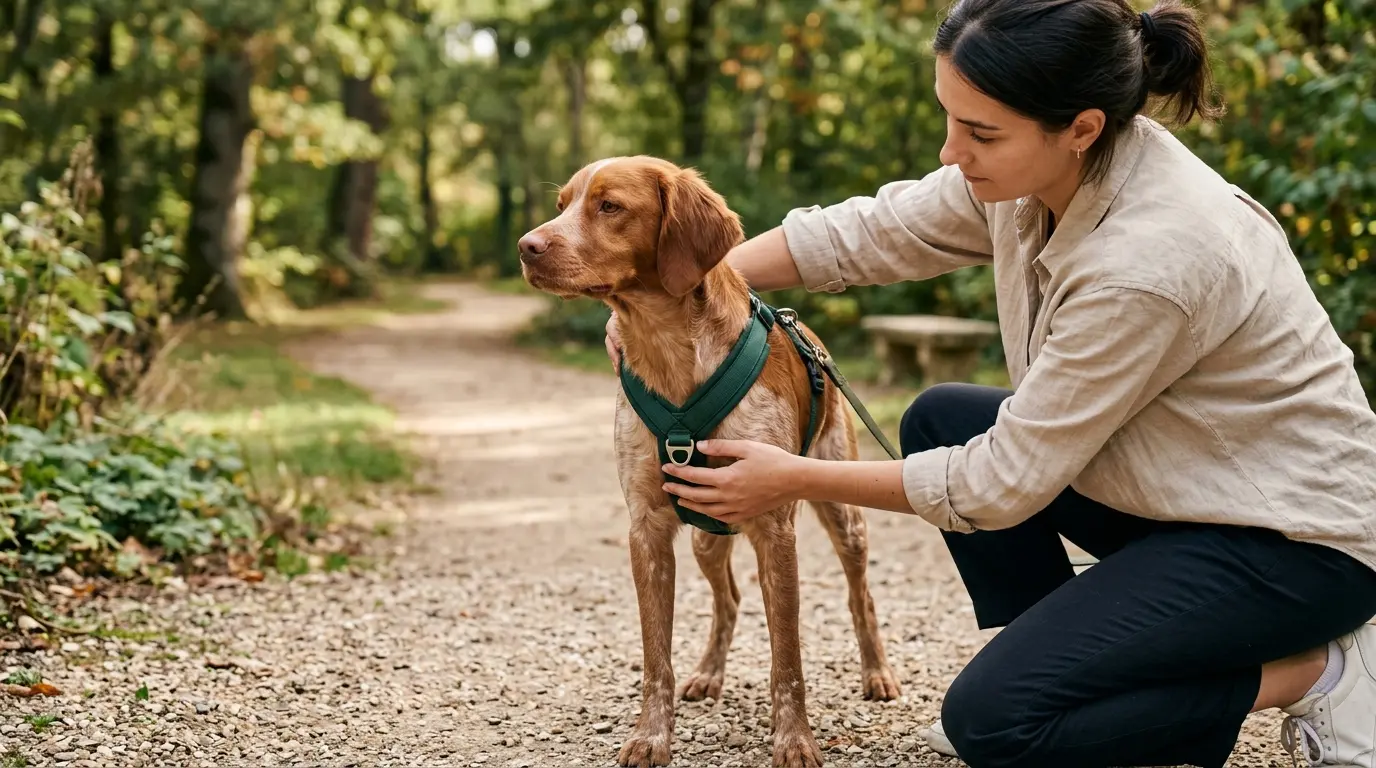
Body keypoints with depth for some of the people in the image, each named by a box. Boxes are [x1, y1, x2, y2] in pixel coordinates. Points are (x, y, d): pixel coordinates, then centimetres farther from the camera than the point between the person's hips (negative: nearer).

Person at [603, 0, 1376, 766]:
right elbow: (866, 232, 0)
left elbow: (1007, 479, -23)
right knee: (941, 421, 7)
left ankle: (1312, 673, -3)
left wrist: (797, 480, -16)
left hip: (1300, 536, -8)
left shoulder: (1151, 258, -32)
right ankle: (1064, 667, 11)